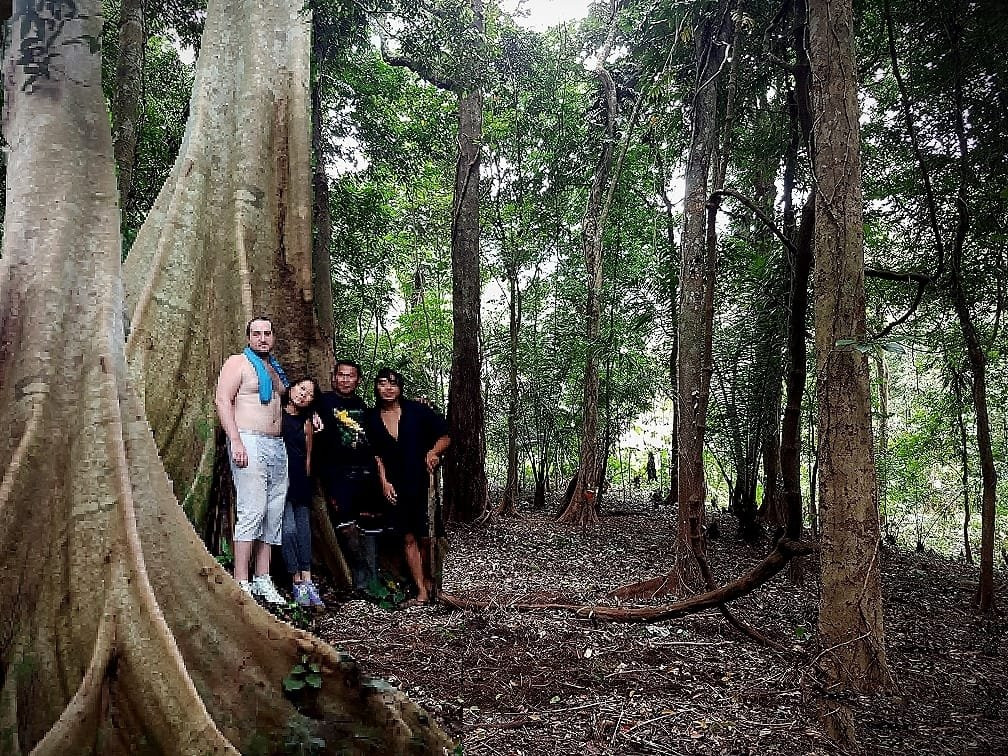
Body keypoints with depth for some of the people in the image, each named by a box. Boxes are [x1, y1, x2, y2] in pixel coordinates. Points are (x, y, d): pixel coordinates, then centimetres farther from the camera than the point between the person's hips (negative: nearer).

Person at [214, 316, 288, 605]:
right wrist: (236, 441, -19)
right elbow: (222, 400, -9)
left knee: (274, 514, 4)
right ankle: (241, 583, -10)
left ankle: (263, 581, 10)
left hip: (277, 446, 7)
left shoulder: (275, 368, 22)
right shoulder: (238, 363, 1)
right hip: (250, 443, -7)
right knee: (252, 511, -14)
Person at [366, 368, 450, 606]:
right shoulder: (373, 419, 5)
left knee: (426, 537, -2)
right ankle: (422, 592, 8)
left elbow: (445, 436, 1)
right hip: (396, 487, 3)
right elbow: (377, 455, 9)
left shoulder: (417, 411, -5)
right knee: (408, 538, 3)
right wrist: (384, 482, -1)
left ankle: (429, 581, 21)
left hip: (423, 482, -3)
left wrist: (434, 452, -17)